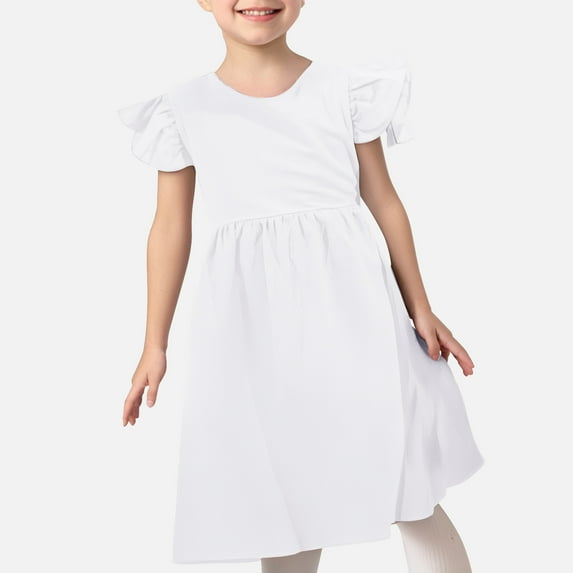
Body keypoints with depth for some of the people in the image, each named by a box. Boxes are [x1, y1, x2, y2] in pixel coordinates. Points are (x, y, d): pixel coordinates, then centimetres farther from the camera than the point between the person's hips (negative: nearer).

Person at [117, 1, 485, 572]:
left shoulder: (347, 87, 5)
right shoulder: (182, 108, 5)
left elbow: (384, 201, 9)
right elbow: (171, 227, 8)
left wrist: (420, 308, 9)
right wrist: (155, 345, 9)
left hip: (348, 307, 0)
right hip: (249, 326, 0)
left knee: (407, 484, 3)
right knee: (281, 498, 8)